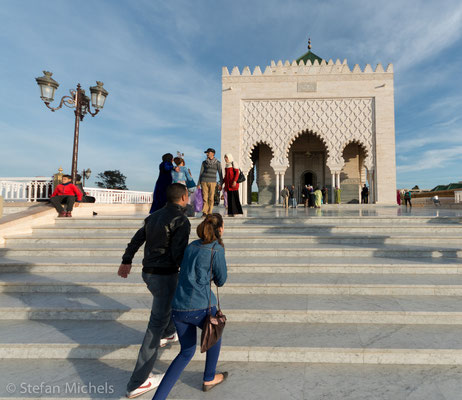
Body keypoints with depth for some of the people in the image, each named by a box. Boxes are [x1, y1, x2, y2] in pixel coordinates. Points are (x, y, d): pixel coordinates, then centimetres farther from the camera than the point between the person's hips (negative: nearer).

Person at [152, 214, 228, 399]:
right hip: (201, 307, -6)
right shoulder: (217, 249, -10)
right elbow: (221, 280, 2)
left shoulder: (191, 246, 11)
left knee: (187, 352, 23)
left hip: (178, 307, 6)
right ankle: (209, 378, 45)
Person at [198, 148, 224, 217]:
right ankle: (204, 212, 0)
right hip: (204, 181, 1)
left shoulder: (218, 163, 4)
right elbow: (201, 173, 9)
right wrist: (198, 183, 5)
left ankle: (209, 212, 5)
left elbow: (220, 173, 3)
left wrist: (221, 184, -4)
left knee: (211, 198, -3)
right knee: (205, 197, -4)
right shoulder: (204, 162, 8)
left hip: (212, 182, -1)